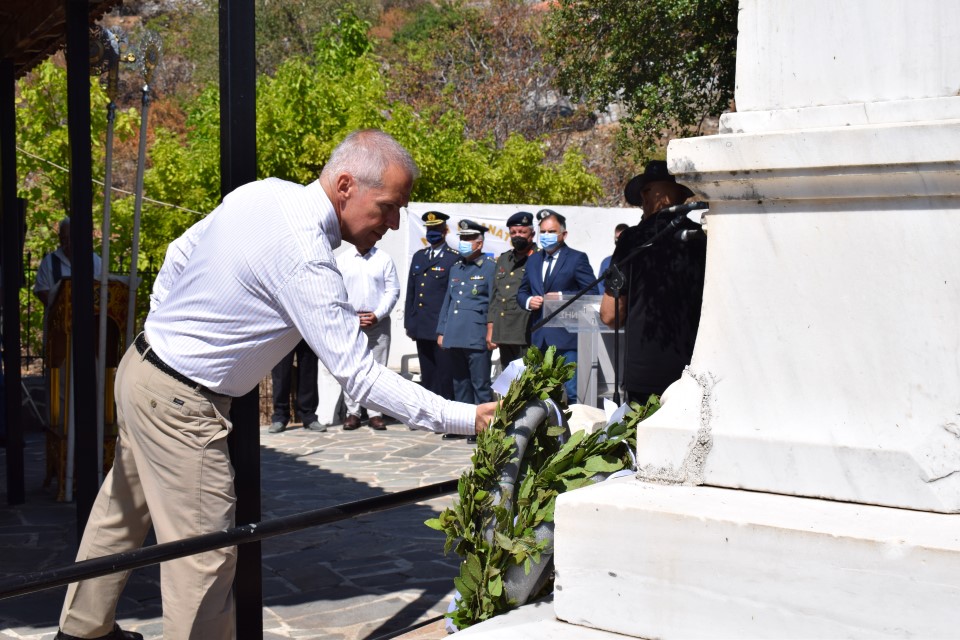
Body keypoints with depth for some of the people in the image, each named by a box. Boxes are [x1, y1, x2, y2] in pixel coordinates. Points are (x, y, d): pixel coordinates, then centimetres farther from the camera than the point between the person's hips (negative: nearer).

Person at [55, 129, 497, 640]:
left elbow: (177, 258, 11)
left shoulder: (261, 191, 0)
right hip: (181, 403, -10)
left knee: (123, 510, 25)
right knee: (206, 551, -4)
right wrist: (467, 418, -27)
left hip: (140, 367, 10)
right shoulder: (305, 259, -27)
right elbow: (359, 376, -28)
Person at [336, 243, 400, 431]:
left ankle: (375, 413, 4)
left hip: (378, 322, -1)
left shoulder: (384, 259, 3)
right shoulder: (342, 259, 6)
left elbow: (393, 291, 0)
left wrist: (377, 315, -9)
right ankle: (352, 412, 6)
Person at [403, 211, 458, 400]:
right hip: (421, 328, 6)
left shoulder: (454, 259, -5)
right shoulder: (418, 257, 15)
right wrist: (409, 322, 13)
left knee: (444, 377, -2)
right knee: (427, 376, 12)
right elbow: (411, 291, 17)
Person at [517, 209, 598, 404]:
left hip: (566, 336, -6)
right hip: (539, 338, 6)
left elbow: (592, 293, -6)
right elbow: (522, 292, 23)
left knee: (570, 393, -8)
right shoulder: (533, 260, 18)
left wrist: (562, 297, -16)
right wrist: (528, 301, 1)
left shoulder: (577, 258, 0)